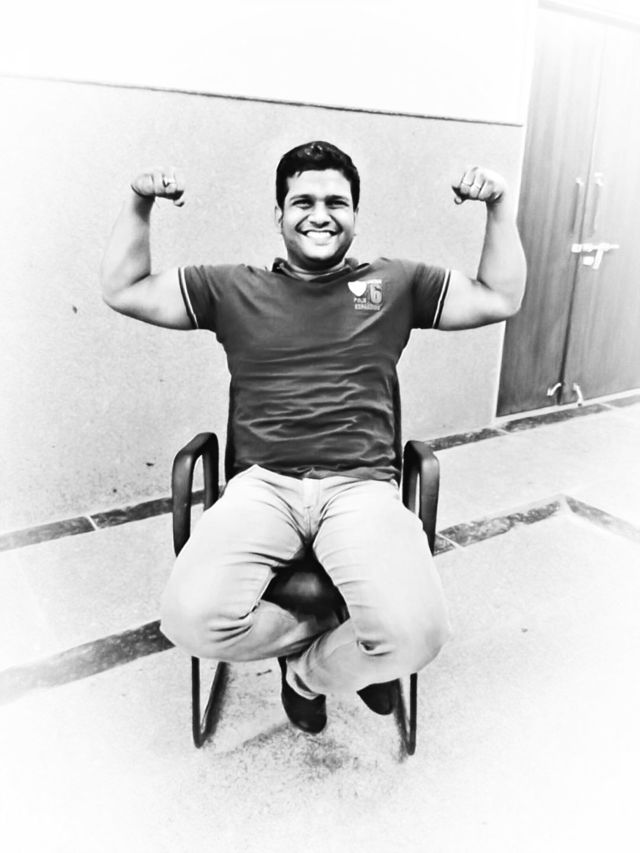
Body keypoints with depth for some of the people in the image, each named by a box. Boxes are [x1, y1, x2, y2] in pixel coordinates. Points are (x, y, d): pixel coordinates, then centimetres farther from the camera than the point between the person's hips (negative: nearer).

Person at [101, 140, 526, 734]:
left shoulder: (394, 284, 18)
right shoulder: (234, 289, 17)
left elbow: (501, 298, 18)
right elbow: (123, 290, 19)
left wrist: (499, 206, 9)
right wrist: (139, 205, 9)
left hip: (361, 485, 0)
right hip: (262, 483, 1)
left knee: (416, 632, -26)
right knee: (192, 618, -26)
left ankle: (306, 672, 10)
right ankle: (348, 642, 5)